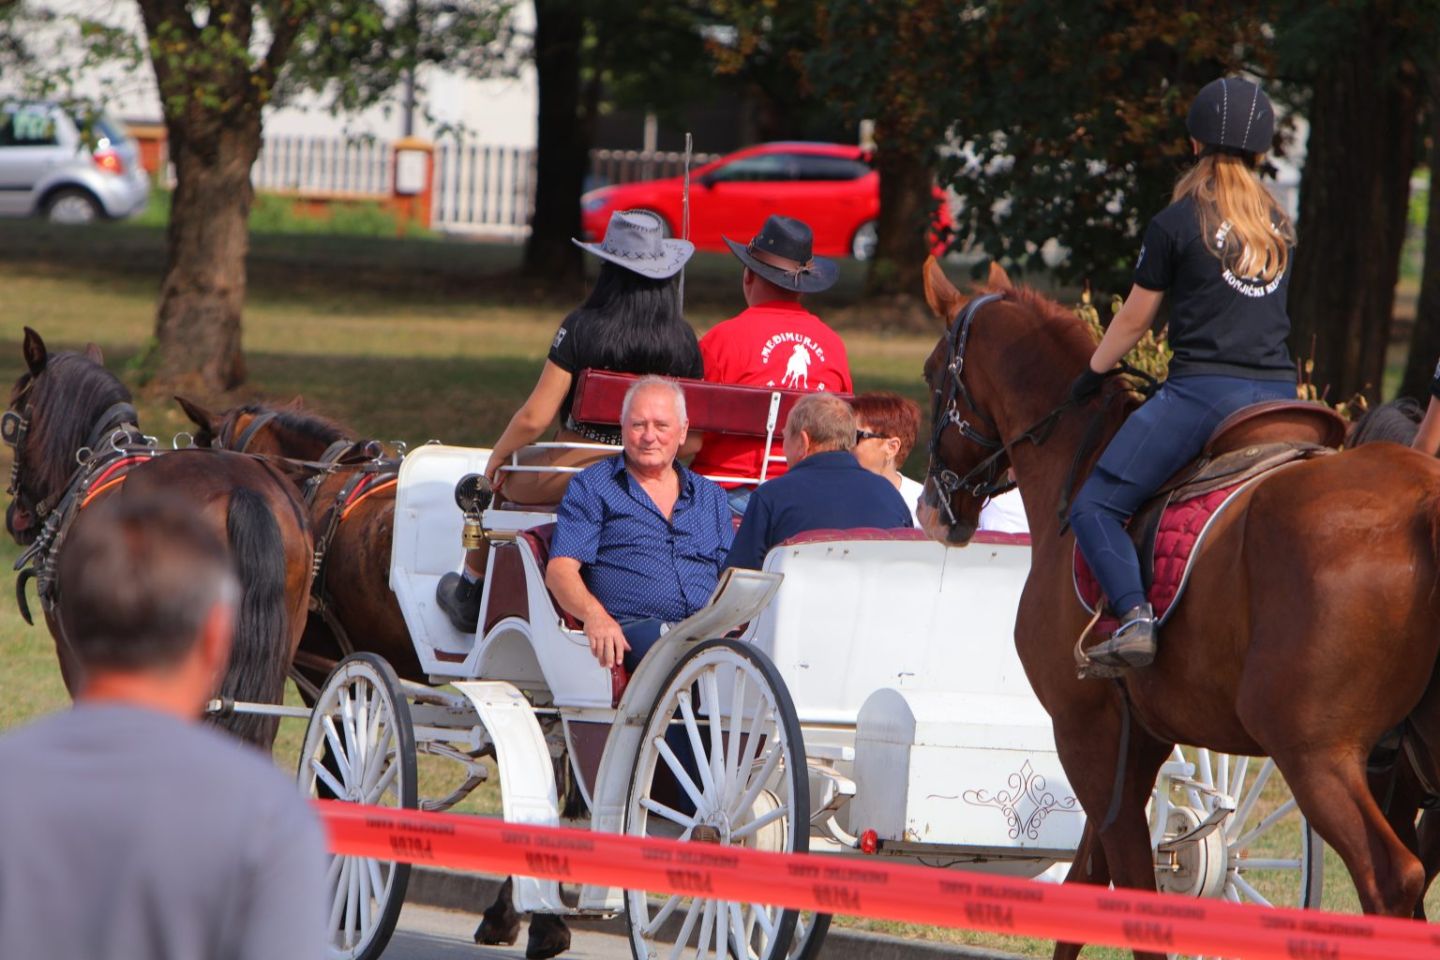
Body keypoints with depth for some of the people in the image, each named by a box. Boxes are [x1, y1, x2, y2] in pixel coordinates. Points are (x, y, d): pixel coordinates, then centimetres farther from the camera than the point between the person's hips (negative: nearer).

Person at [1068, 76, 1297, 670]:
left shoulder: (1176, 224, -2)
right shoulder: (1280, 227, 15)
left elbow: (1135, 318, 5)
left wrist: (1093, 375, 22)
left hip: (1202, 391, -6)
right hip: (1280, 393, 6)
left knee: (1094, 507, -4)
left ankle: (1135, 615, -24)